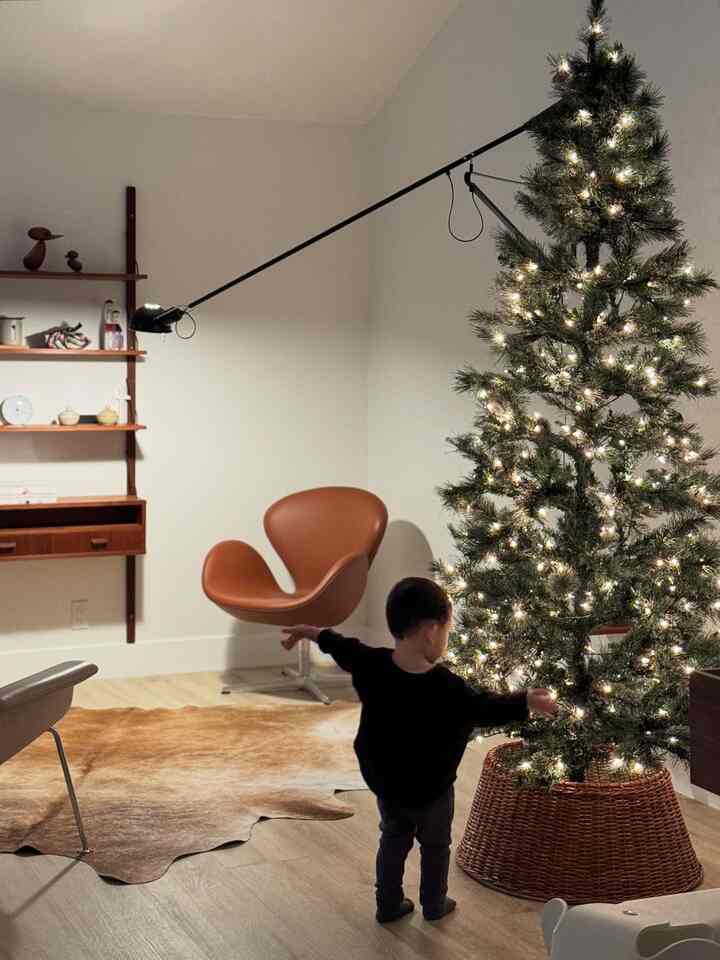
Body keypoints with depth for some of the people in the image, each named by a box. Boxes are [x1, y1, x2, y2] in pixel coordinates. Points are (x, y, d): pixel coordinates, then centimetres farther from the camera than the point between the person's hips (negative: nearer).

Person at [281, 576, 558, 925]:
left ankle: (389, 904, 36)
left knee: (393, 840, 26)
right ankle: (434, 905, 38)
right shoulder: (448, 689, -31)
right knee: (435, 846, 22)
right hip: (431, 789, -4)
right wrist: (526, 702, -2)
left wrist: (313, 632, 22)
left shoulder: (371, 664, -17)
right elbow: (487, 707, -17)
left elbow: (344, 649, 2)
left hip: (383, 779, 4)